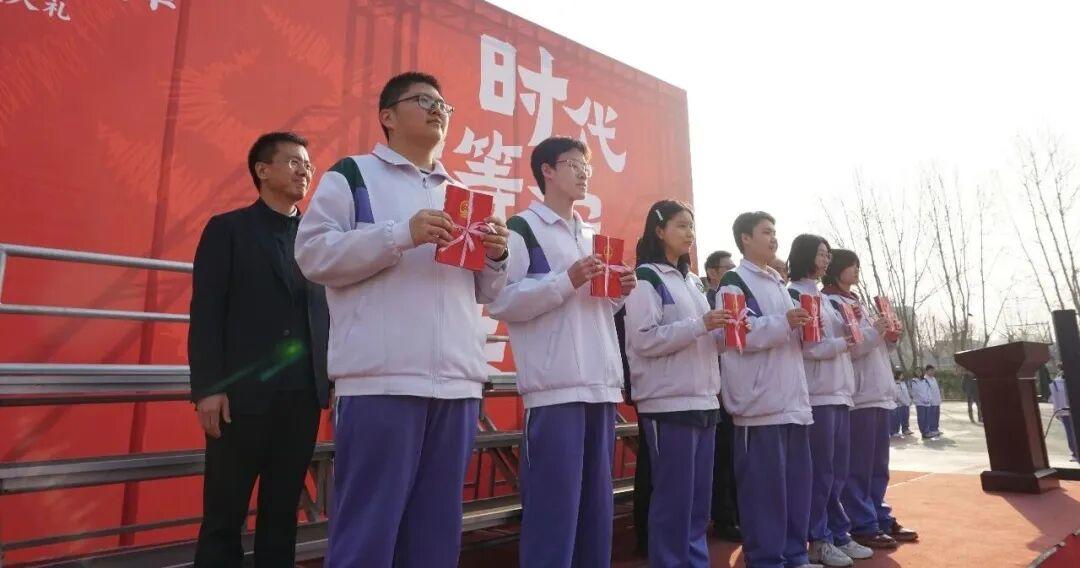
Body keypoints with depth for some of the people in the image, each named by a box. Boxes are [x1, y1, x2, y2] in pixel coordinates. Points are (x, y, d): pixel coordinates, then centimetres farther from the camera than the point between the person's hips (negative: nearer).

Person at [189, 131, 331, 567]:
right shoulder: (227, 229, 5)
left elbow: (327, 314, 11)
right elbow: (206, 313, -3)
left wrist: (334, 381, 5)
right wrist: (208, 388, -10)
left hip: (303, 395, 3)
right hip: (243, 394, -3)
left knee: (283, 513, 11)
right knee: (224, 516, 6)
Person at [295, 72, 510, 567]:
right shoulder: (352, 175, 8)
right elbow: (312, 253, -6)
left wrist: (497, 256, 1)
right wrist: (401, 236, -15)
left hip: (458, 384, 6)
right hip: (382, 381, -5)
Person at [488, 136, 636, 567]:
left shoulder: (590, 236, 21)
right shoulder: (522, 228, -1)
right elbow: (499, 301, -13)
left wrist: (619, 293, 7)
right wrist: (567, 279, -16)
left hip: (601, 385, 8)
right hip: (556, 386, -7)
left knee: (597, 507, 13)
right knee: (553, 507, -3)